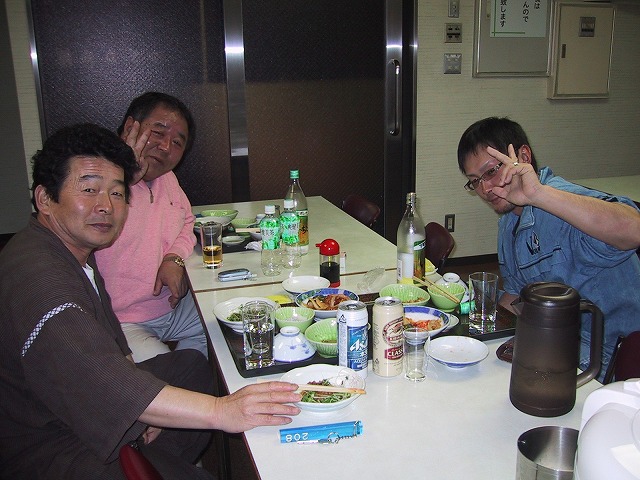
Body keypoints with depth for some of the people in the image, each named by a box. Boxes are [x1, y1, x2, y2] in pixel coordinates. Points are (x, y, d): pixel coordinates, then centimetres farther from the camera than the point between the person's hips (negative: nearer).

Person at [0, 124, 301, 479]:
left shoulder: (75, 249, 5)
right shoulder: (35, 275, -30)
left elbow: (111, 341, 11)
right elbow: (96, 377, -42)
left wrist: (144, 406, -3)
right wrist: (221, 411, -45)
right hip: (49, 450, -10)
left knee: (191, 364, 18)